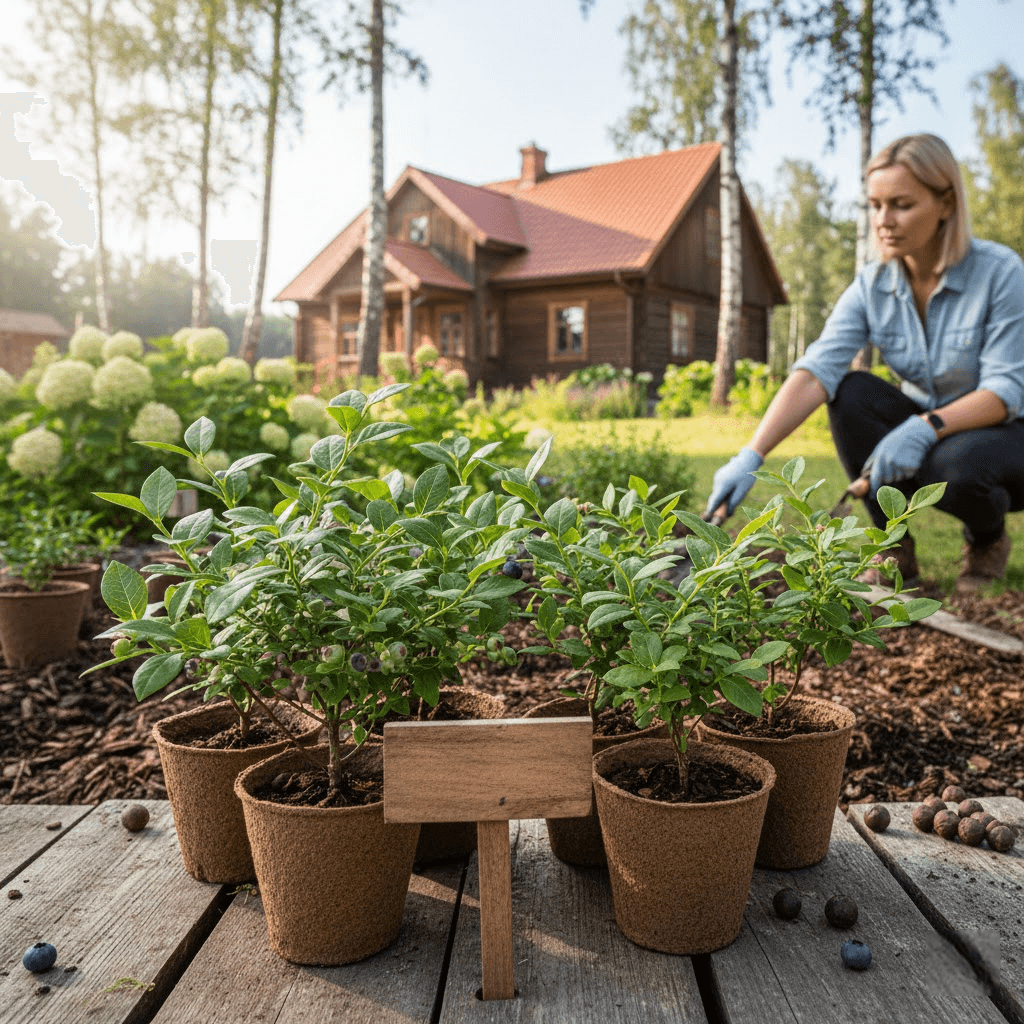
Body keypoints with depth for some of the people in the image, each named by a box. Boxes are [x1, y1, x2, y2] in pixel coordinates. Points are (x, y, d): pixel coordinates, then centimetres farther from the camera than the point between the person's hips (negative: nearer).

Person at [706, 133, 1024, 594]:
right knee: (851, 392, -23)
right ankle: (895, 545, -8)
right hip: (928, 429, 4)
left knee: (954, 465, -37)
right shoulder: (871, 287, -10)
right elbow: (815, 370, -24)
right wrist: (752, 455, -38)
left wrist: (926, 427, -40)